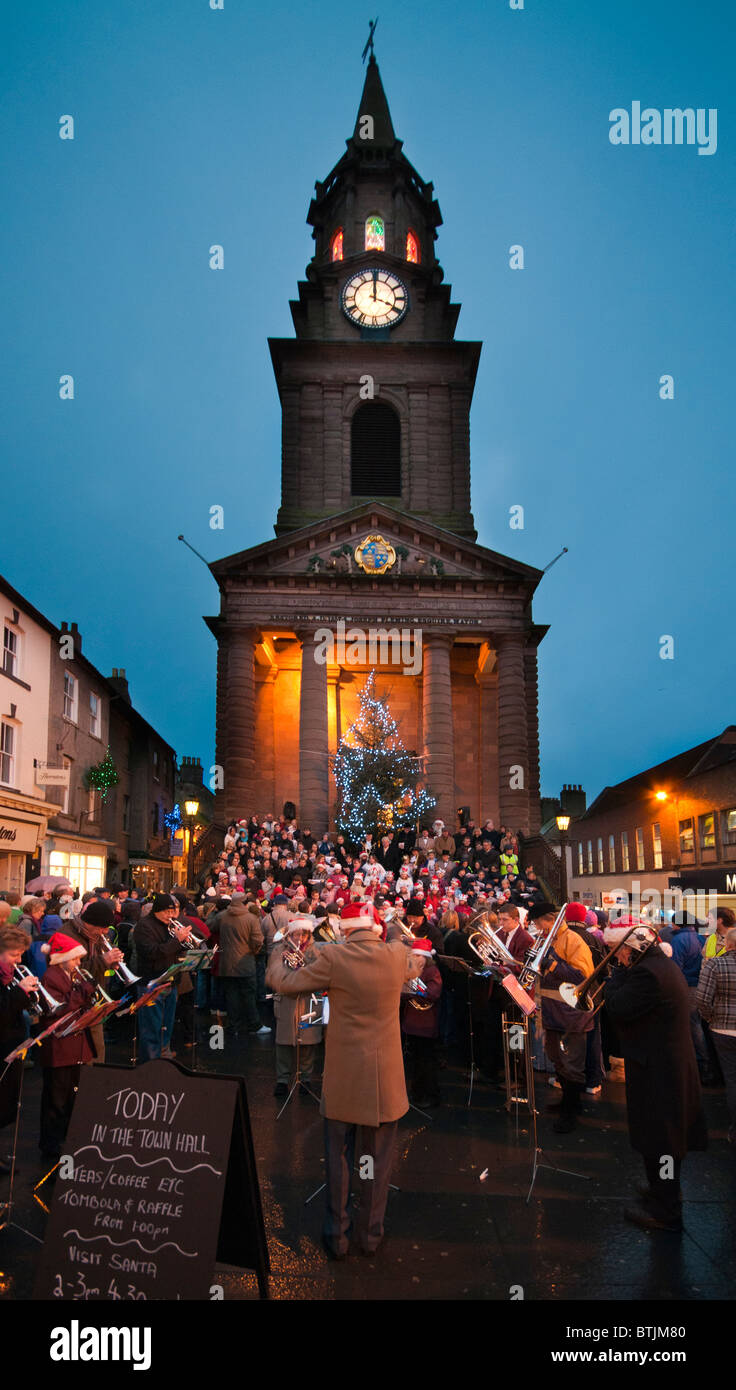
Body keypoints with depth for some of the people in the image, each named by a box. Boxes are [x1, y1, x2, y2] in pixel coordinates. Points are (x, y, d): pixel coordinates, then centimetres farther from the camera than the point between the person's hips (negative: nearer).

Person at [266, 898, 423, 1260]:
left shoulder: (332, 957, -16)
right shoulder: (397, 955, -8)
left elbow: (282, 982, -6)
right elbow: (414, 968, 17)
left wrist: (277, 953, 12)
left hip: (343, 1076, -1)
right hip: (385, 1078, 2)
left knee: (338, 1158, 14)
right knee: (377, 1158, 15)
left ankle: (337, 1236, 25)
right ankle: (370, 1235, 27)